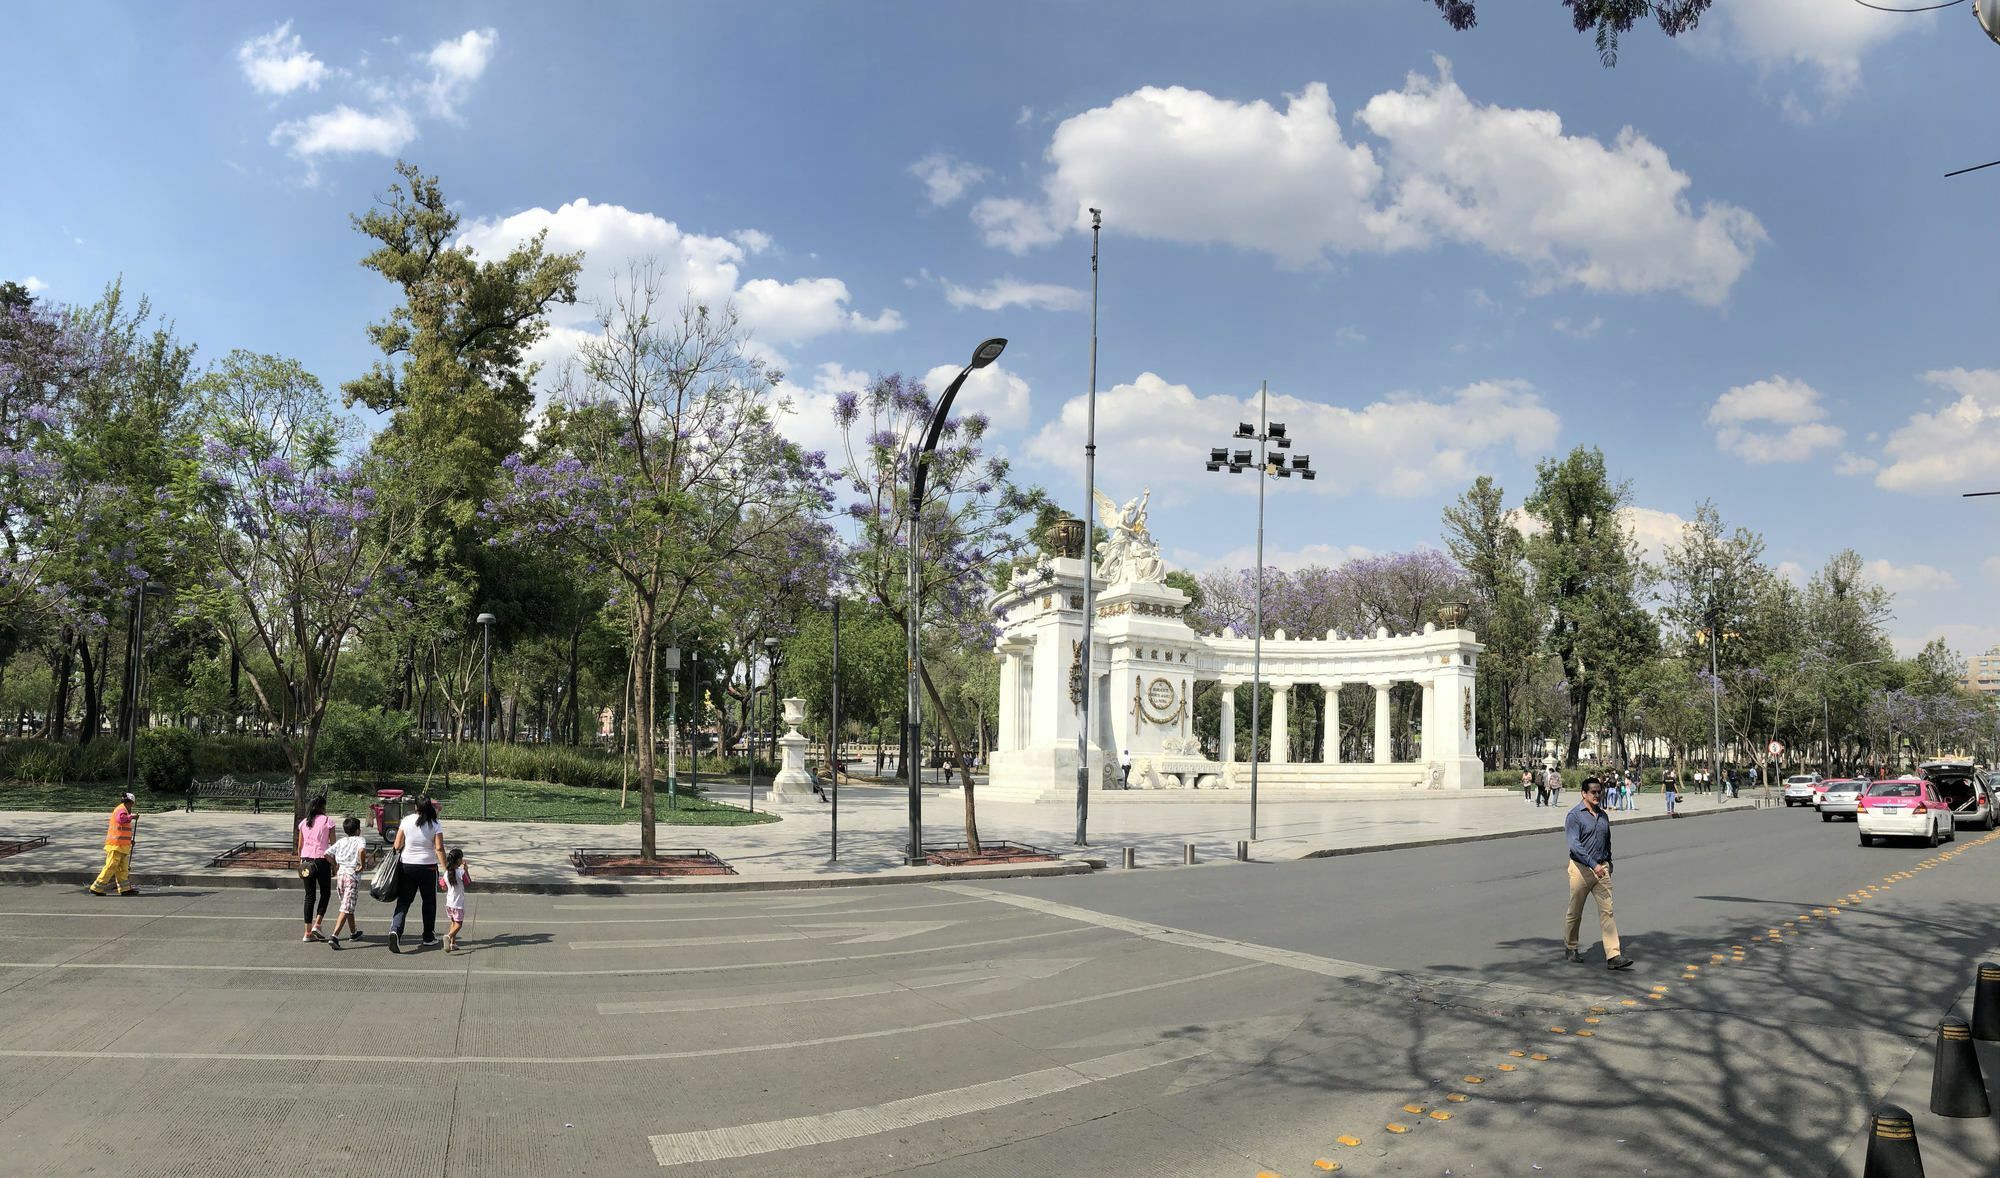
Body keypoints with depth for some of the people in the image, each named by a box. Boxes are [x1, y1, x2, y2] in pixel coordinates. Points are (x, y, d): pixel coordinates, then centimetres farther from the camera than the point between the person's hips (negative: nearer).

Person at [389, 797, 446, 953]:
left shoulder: (407, 821, -2)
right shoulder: (436, 825, -7)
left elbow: (397, 846, -1)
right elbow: (439, 848, -14)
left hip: (407, 865, 1)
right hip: (428, 867, -1)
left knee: (403, 901, 7)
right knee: (429, 902, 13)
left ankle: (395, 929, -16)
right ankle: (428, 938, 19)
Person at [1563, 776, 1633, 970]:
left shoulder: (1603, 816, 10)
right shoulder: (1574, 816, -10)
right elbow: (1574, 843, -21)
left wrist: (1608, 863, 21)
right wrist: (1593, 864, -28)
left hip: (1601, 869, 5)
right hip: (1581, 869, -5)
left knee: (1606, 911, -4)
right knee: (1575, 912, 8)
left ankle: (1612, 956, -8)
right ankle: (1570, 948, 26)